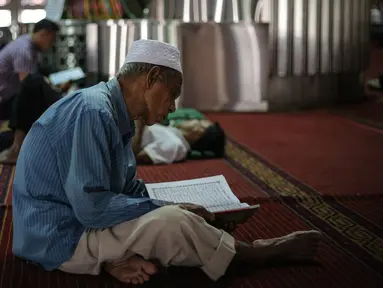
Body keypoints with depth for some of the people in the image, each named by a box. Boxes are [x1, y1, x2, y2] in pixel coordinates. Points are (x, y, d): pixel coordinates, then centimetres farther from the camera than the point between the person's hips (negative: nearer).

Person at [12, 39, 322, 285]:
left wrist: (169, 208, -5)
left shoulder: (115, 114, 7)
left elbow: (128, 187, 11)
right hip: (61, 236, -10)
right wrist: (166, 209, -17)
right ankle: (258, 254, -1)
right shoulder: (93, 112, -23)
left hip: (77, 218, 10)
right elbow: (93, 207, -27)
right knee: (172, 222, -21)